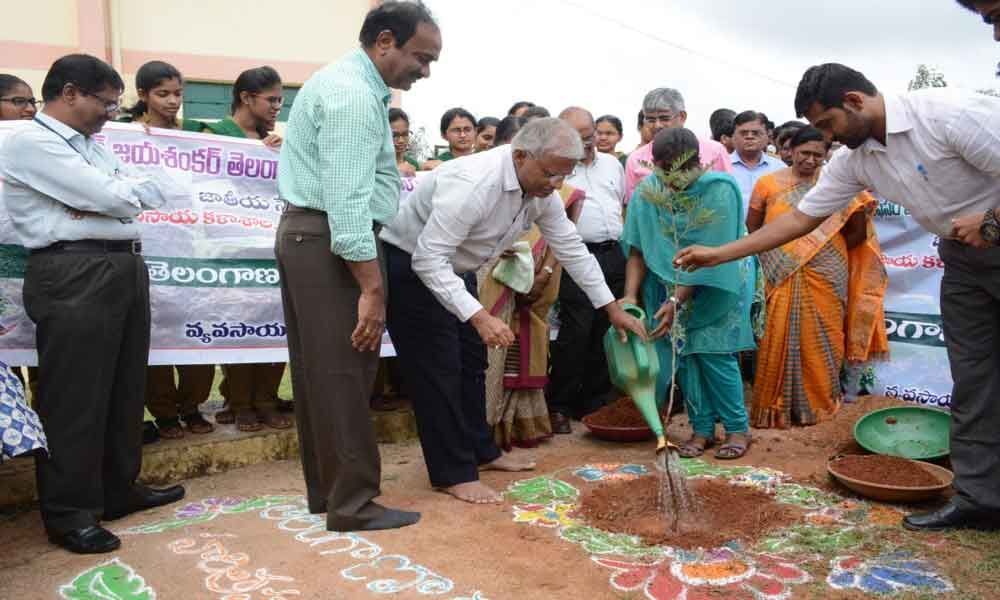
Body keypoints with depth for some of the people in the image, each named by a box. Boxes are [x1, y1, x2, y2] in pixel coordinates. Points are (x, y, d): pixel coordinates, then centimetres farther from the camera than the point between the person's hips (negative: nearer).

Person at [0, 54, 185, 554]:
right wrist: (108, 197, 7)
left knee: (124, 388, 15)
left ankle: (119, 489, 28)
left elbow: (143, 194, 11)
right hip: (74, 276, -9)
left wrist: (106, 199, -7)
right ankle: (68, 513, 10)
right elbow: (116, 197, -15)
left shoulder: (91, 144, 20)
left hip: (124, 268, 9)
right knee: (73, 397, -2)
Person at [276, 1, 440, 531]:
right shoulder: (352, 95, -16)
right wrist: (372, 287, -24)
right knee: (343, 373, -5)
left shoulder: (351, 85, 17)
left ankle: (325, 489, 24)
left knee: (319, 371, 13)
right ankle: (352, 503, 5)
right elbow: (348, 199, -24)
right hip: (331, 242, -11)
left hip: (308, 236, 11)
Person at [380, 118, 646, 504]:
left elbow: (571, 249, 0)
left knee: (471, 361, 13)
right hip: (412, 264, -8)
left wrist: (613, 308, 0)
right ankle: (453, 473, 3)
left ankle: (481, 451, 27)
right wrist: (478, 316, -41)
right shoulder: (471, 184, -35)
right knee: (438, 370, -7)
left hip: (456, 267, 8)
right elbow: (428, 258, -36)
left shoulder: (542, 189, -9)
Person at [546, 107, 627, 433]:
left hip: (613, 256, 6)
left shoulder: (612, 164, 19)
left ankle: (596, 402, 20)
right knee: (574, 334, -9)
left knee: (606, 332, 9)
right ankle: (560, 407, 4)